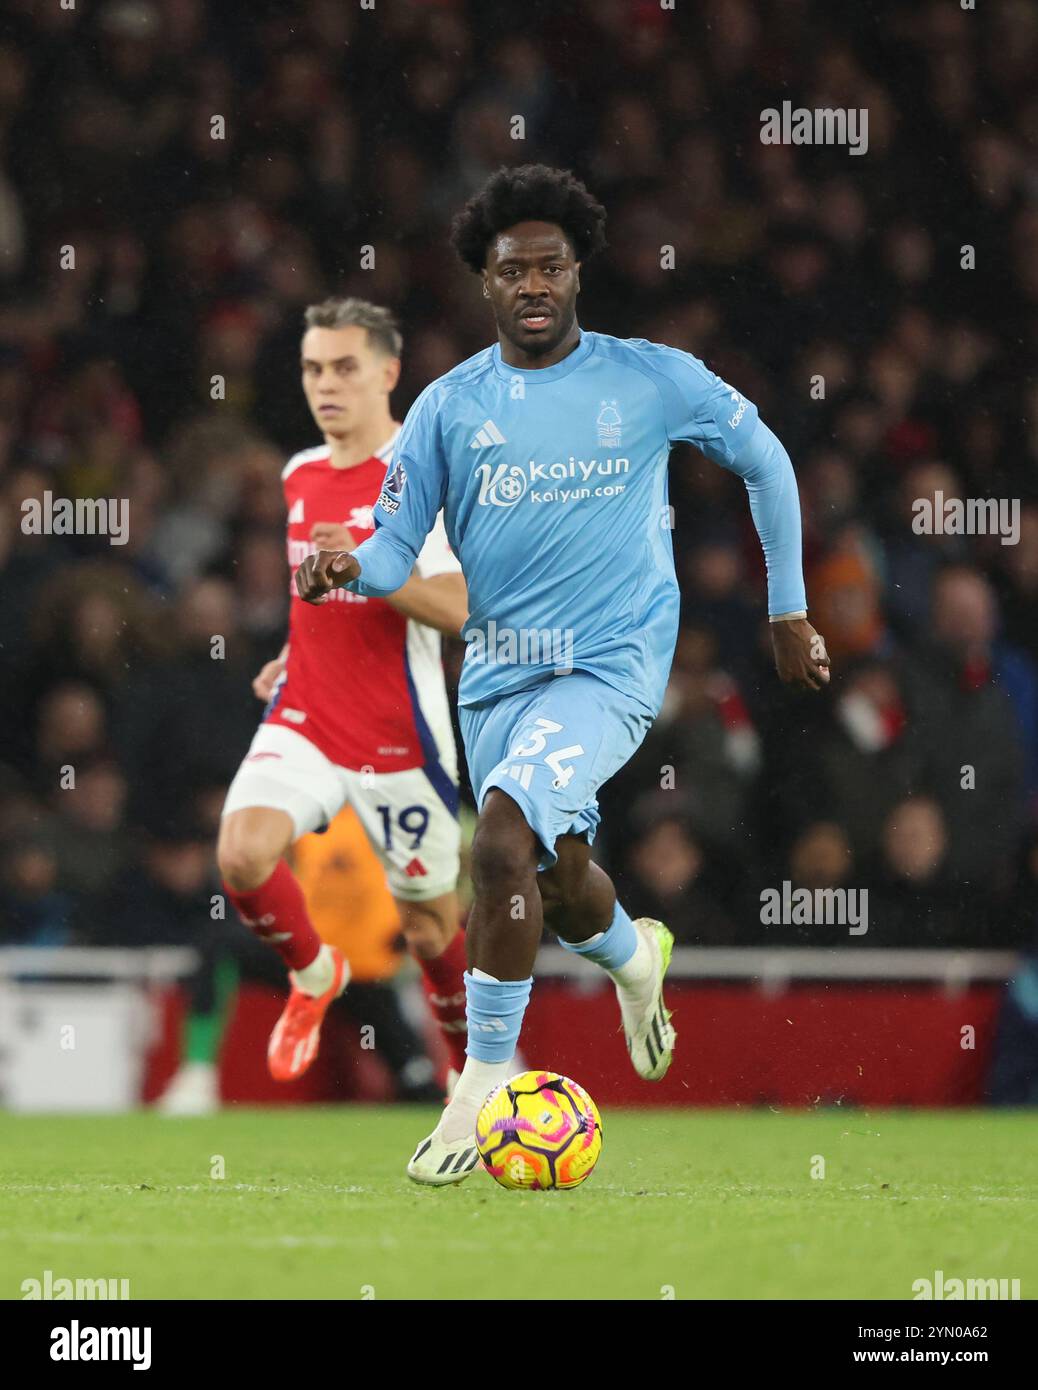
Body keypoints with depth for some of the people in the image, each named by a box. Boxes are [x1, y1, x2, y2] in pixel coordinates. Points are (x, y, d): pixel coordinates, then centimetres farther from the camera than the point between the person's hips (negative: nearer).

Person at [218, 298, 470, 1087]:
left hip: (400, 737, -5)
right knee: (243, 852, -22)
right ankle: (313, 975, 7)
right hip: (304, 721, 5)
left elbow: (455, 608, -18)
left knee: (431, 927, 6)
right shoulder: (301, 475, 11)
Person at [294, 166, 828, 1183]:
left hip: (612, 667, -4)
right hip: (499, 670, 4)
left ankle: (483, 1084, -16)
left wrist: (788, 611, 13)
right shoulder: (451, 406, 3)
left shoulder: (652, 381, -2)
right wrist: (346, 568, -22)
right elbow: (394, 551, 2)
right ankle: (634, 959, 56)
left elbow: (765, 462, 11)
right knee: (556, 883, 18)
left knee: (502, 841, -26)